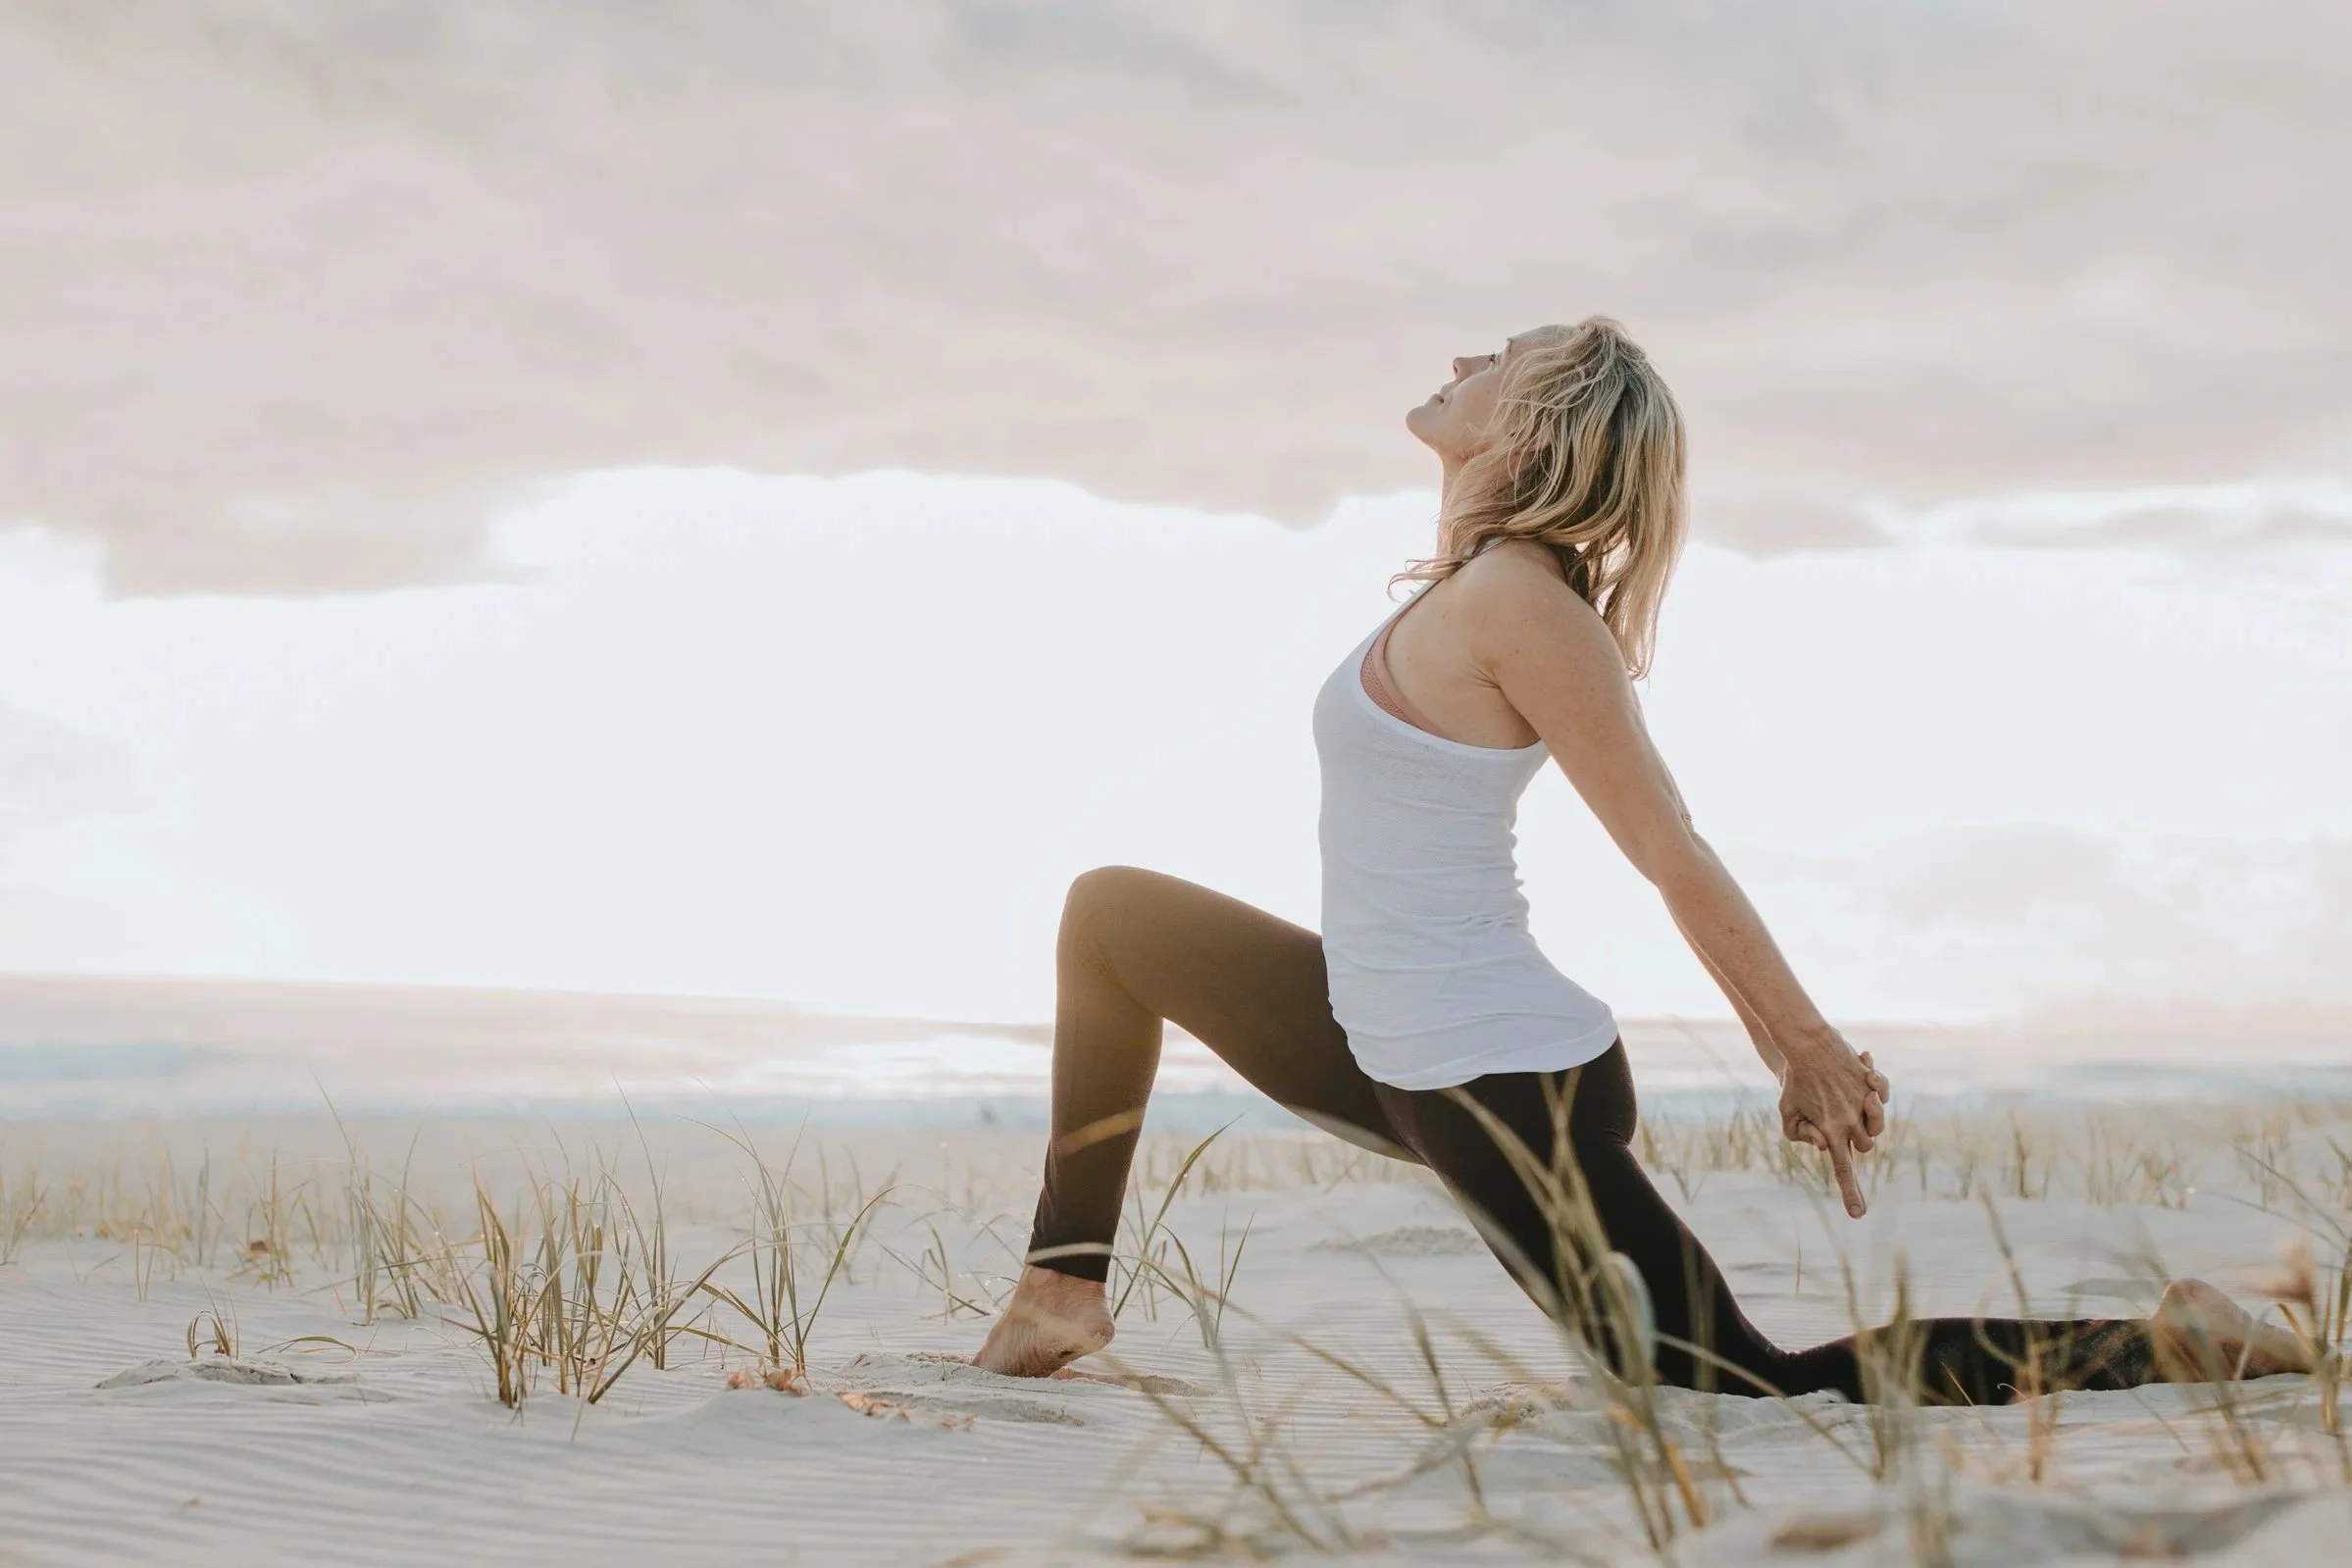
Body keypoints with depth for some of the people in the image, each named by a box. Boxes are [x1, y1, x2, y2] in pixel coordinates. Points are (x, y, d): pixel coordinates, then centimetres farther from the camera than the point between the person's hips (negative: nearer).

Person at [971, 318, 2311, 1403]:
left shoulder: (1514, 598, -21)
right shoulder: (1483, 583, 7)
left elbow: (1678, 862, -18)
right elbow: (1672, 856, 11)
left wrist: (1816, 1053, -13)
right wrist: (1795, 1053, 15)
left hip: (1501, 1089, -10)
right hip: (1402, 1055, 10)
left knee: (1752, 1390, -2)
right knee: (1113, 913, 19)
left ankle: (2170, 1346, 4)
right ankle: (1066, 1292, 21)